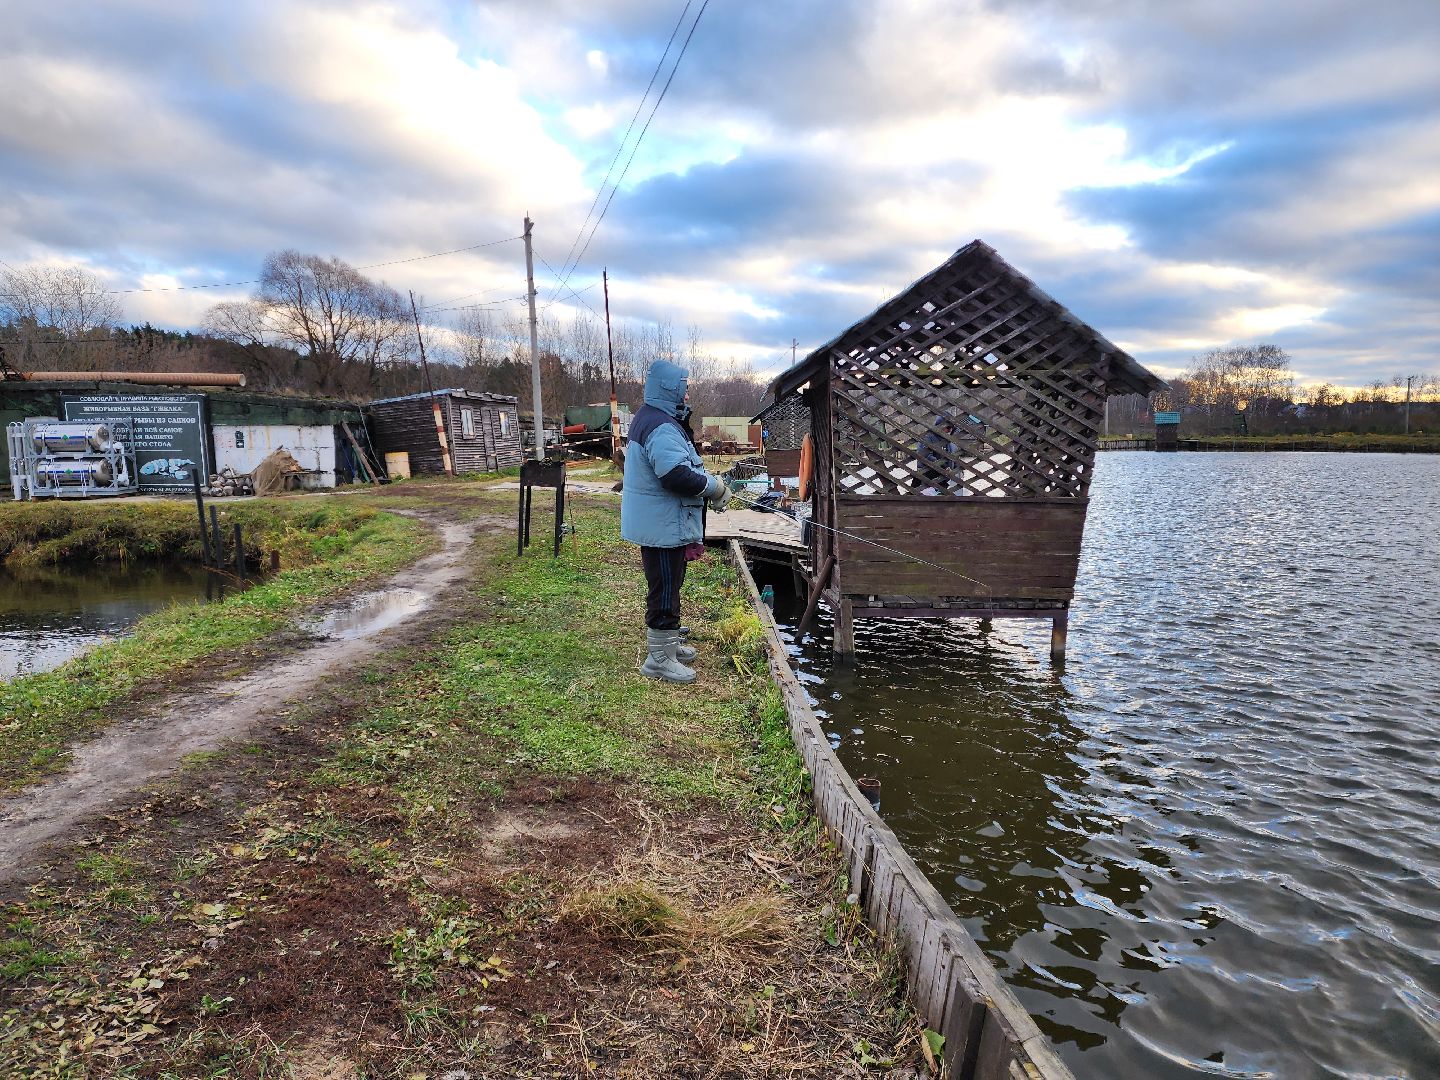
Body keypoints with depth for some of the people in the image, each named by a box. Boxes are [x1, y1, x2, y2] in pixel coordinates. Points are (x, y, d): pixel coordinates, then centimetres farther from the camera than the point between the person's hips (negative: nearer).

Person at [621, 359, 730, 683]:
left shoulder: (650, 418, 14)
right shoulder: (662, 427, -22)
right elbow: (677, 475, -32)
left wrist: (707, 482, 8)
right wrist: (715, 487, -18)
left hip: (657, 523, 11)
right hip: (662, 526, -11)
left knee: (665, 585, 21)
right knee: (666, 589, -2)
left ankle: (664, 643, 35)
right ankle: (659, 659, 7)